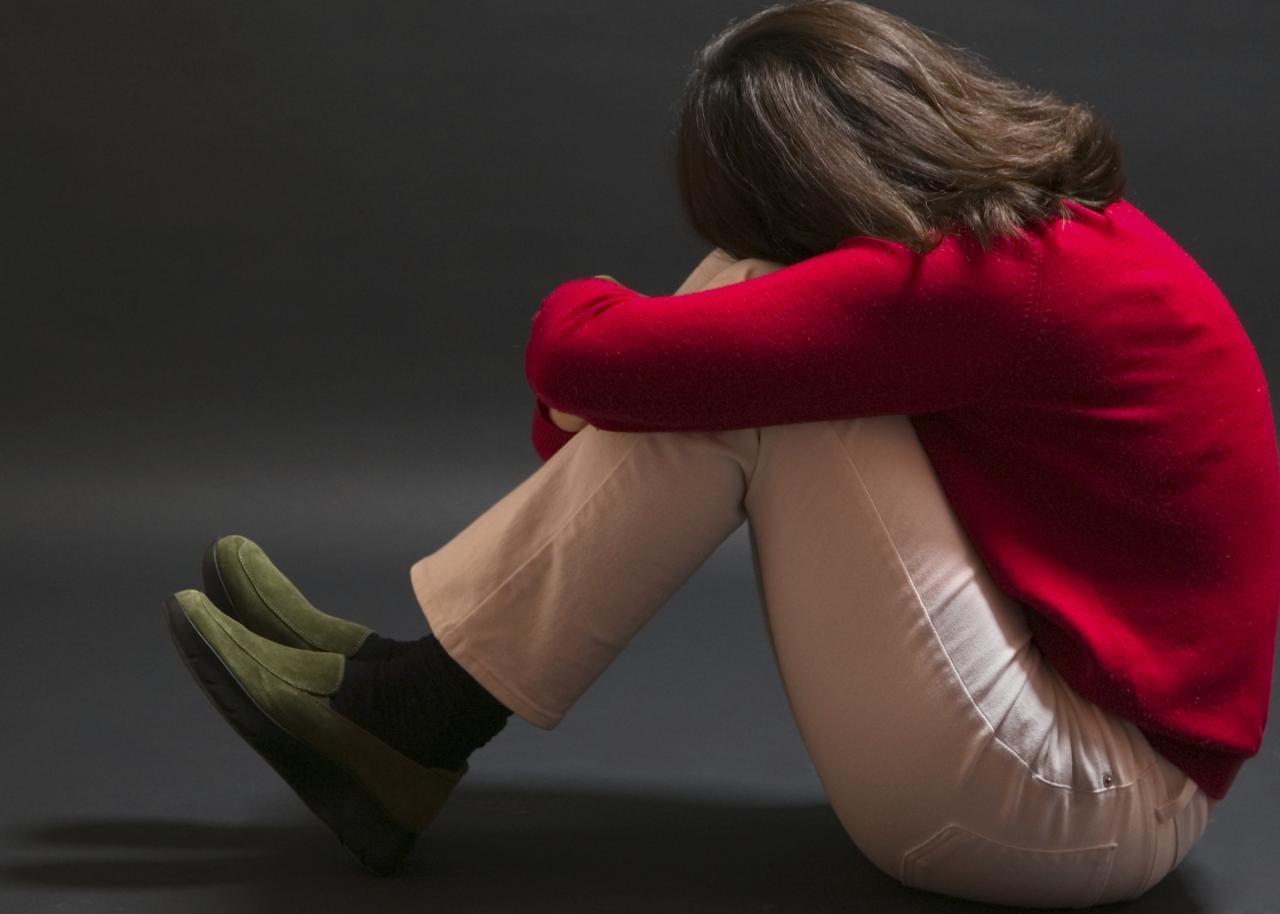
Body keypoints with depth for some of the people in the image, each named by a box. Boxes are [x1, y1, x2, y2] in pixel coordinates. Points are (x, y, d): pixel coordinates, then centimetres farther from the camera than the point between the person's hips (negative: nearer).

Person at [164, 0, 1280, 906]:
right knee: (729, 355, 3)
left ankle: (413, 718, -4)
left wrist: (579, 313, -1)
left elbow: (589, 357, -23)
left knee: (725, 378, -15)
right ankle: (405, 696, 5)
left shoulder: (983, 282, -24)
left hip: (1086, 810, -9)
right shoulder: (1061, 226, 6)